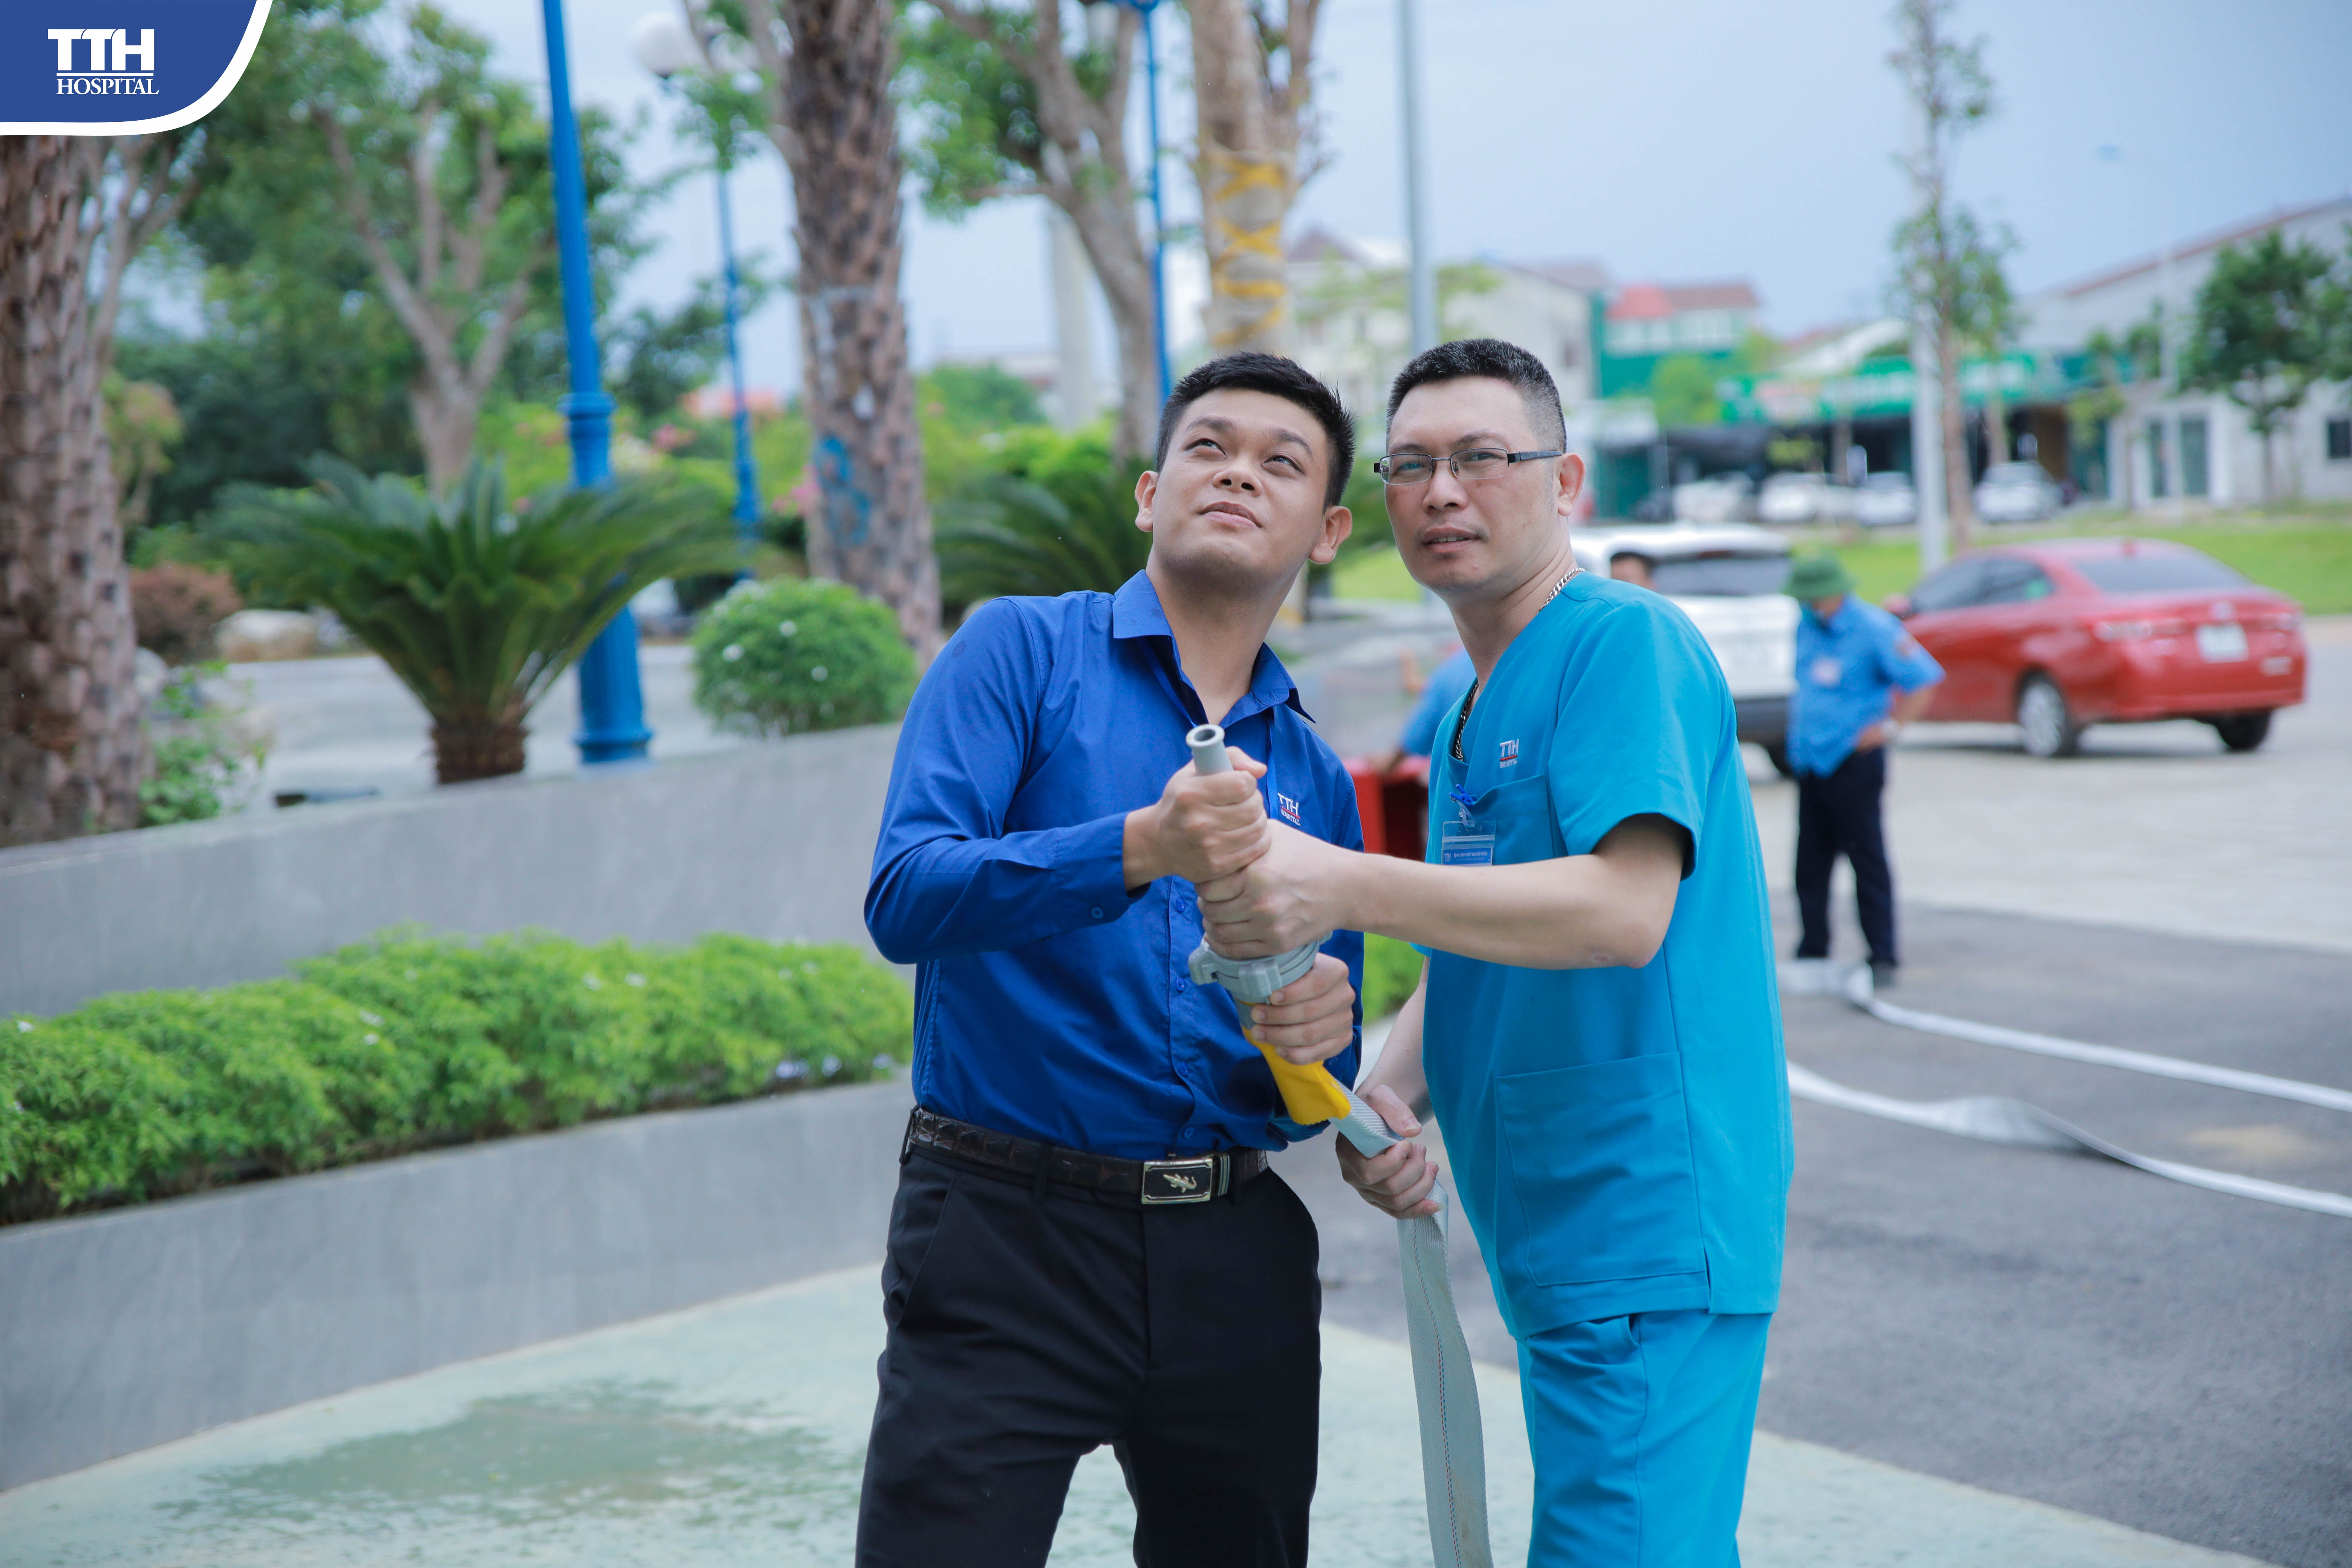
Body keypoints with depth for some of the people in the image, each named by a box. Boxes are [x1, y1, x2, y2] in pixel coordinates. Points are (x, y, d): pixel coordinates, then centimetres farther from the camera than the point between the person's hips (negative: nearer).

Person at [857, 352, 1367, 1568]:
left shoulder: (1313, 778, 14)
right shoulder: (1024, 651, 0)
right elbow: (904, 899, -15)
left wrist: (1326, 1034, -8)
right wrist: (1140, 847, -29)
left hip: (1233, 1260, 5)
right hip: (1008, 1233, -5)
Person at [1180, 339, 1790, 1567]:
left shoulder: (1626, 641, -12)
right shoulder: (1466, 713, 18)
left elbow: (1623, 911, -25)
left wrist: (1347, 888, -33)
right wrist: (1383, 1095, 2)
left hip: (1650, 1240, -10)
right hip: (1549, 1247, 10)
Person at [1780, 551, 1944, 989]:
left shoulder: (1873, 629, -11)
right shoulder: (1807, 625, 10)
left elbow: (1925, 681, -11)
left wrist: (1890, 727, -13)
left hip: (1854, 763, -7)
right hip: (1810, 763, 7)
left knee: (1868, 860, -4)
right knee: (1811, 862, 9)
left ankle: (1883, 957, 1)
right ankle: (1813, 951, 17)